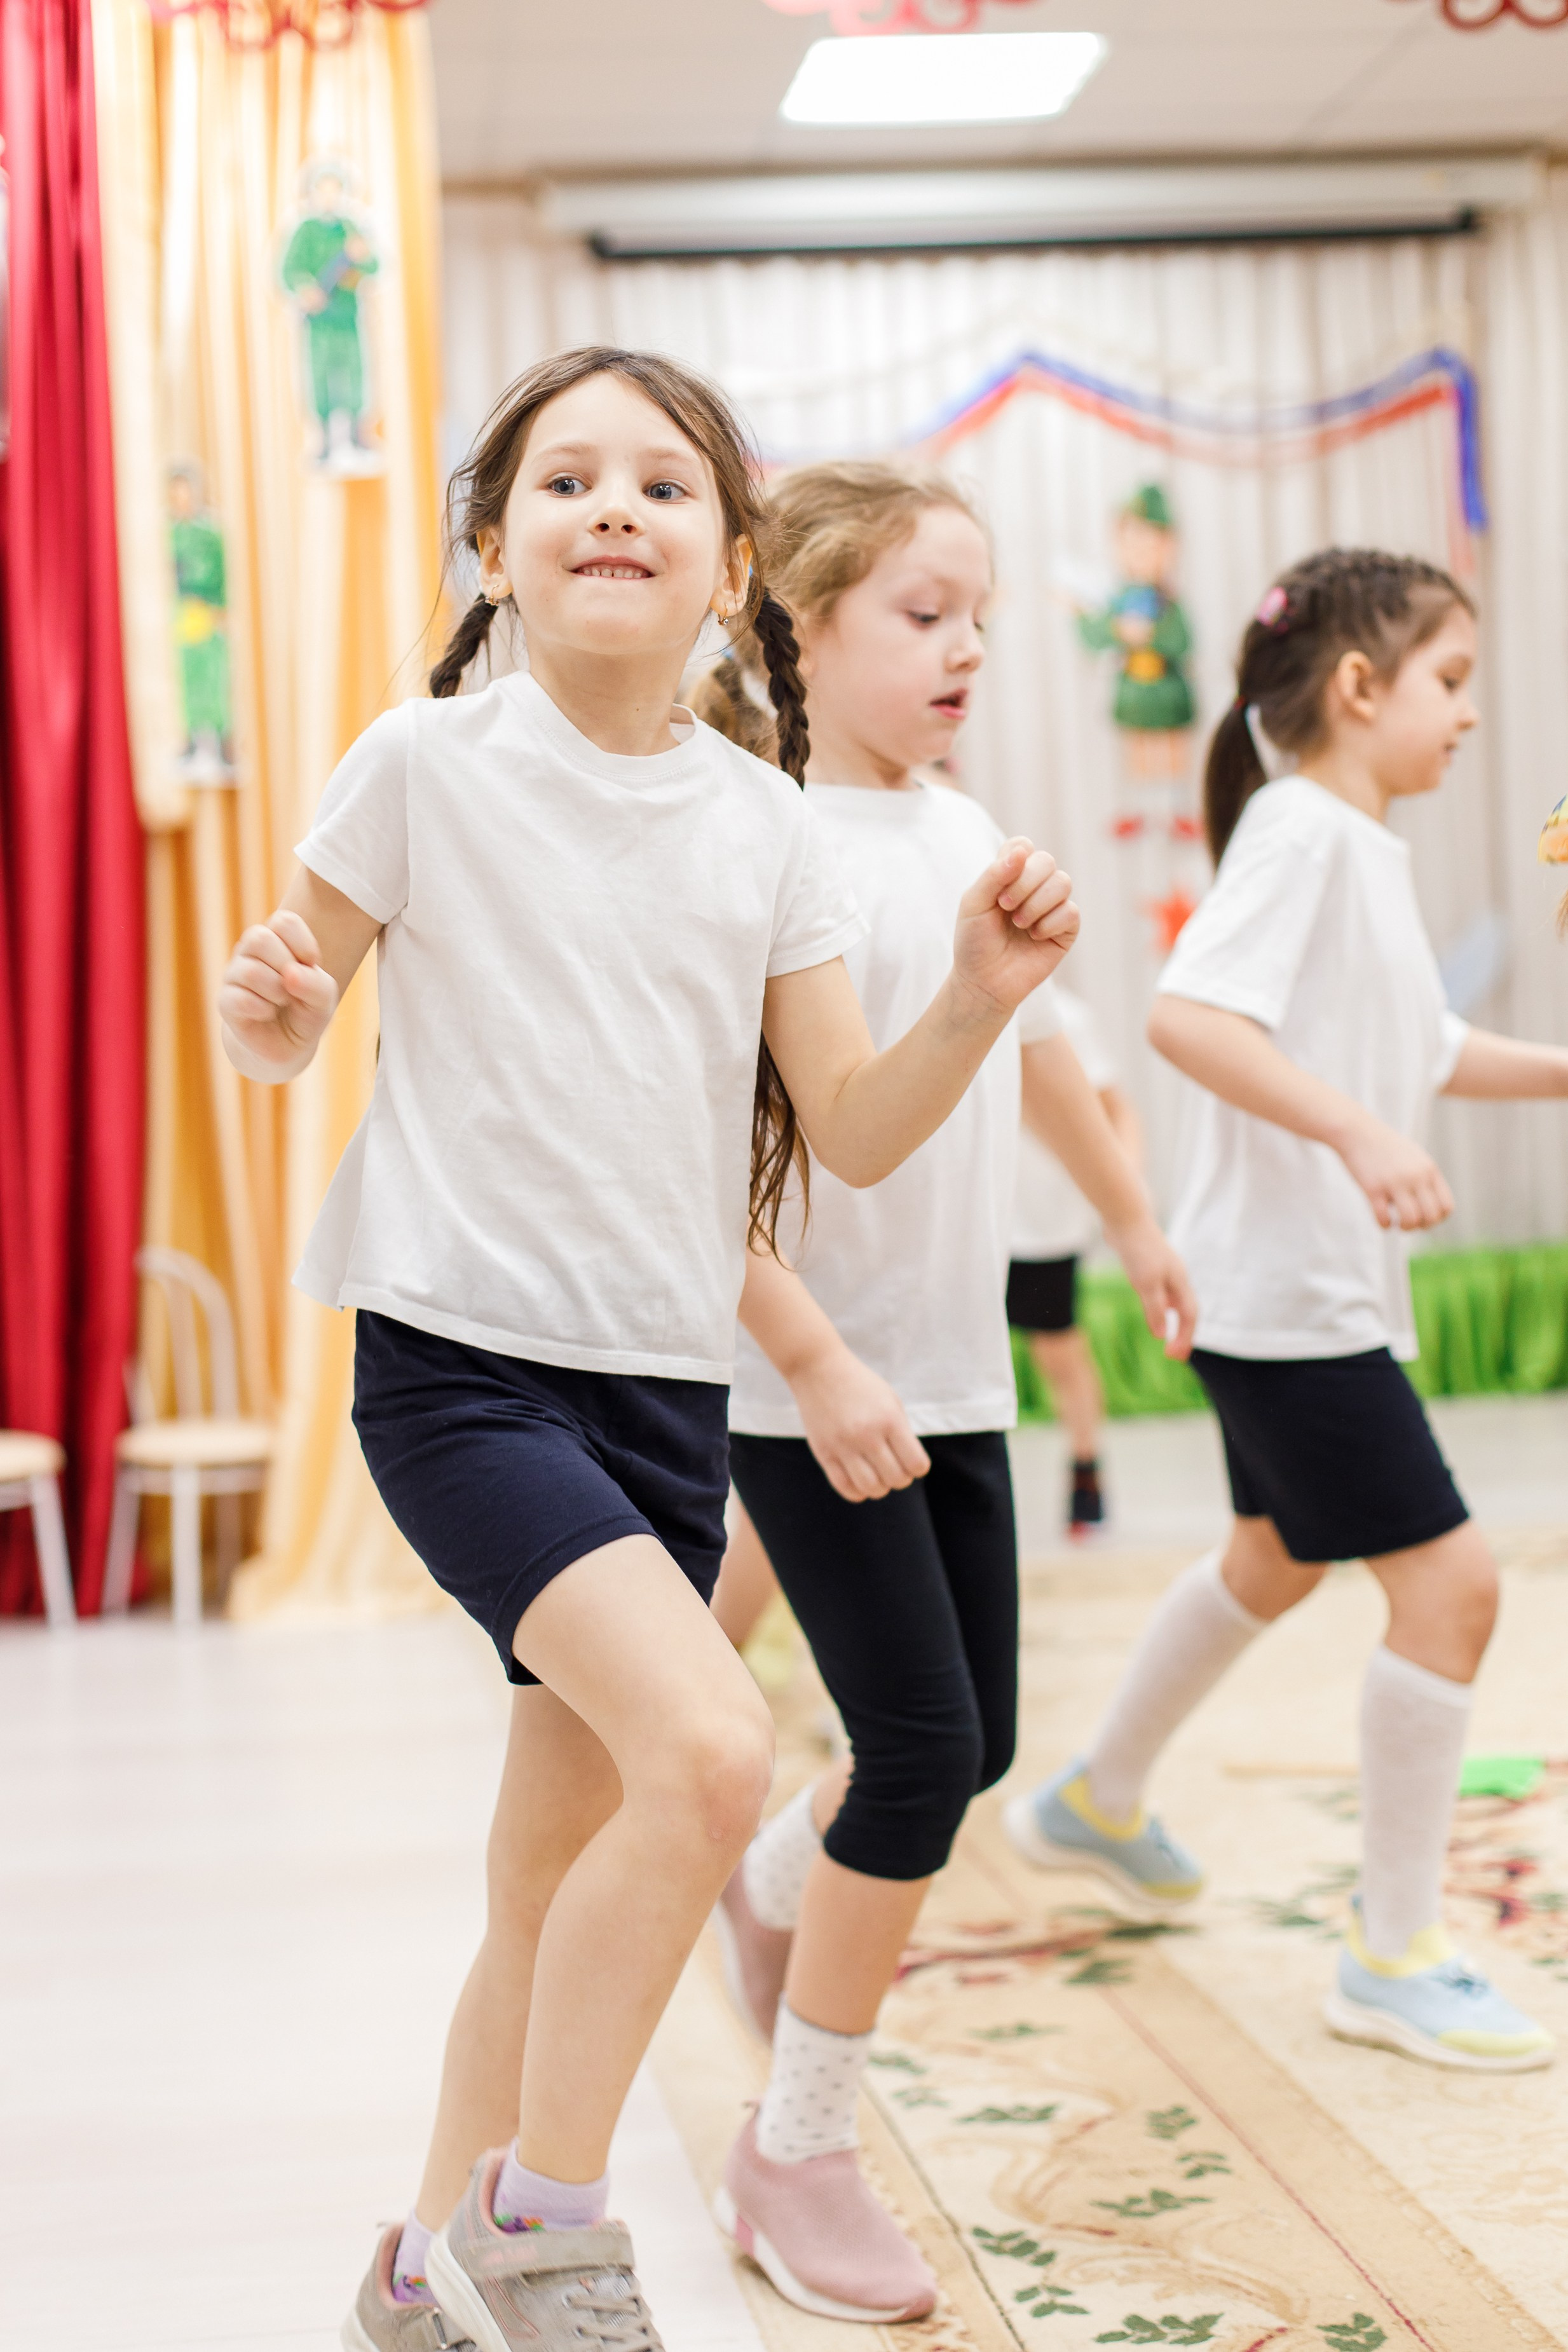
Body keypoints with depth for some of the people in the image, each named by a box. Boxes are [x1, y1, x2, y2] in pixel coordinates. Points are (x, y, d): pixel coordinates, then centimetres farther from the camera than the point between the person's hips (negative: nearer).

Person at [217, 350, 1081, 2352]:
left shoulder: (766, 823, 5)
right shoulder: (424, 766, -5)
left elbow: (850, 1131, 5)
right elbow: (277, 1033, 3)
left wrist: (979, 1001, -12)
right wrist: (270, 1016, -20)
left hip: (666, 1388, 5)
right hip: (457, 1361, -5)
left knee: (557, 1891, 13)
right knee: (710, 1747, -25)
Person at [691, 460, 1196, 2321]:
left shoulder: (965, 834, 8)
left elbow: (1037, 1038, 24)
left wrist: (1134, 1219, 32)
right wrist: (820, 1368, -25)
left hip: (953, 1370, 8)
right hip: (809, 1383, -7)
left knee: (974, 1742, 13)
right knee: (923, 1747, -7)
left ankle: (770, 1890, 45)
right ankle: (797, 2158, 11)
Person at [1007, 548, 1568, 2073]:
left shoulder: (1367, 848, 13)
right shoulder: (1299, 828, -17)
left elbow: (1421, 1048, 24)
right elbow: (1187, 1014, -31)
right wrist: (1356, 1132, -39)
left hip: (1315, 1292, 11)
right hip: (1288, 1292, -11)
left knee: (1276, 1559, 26)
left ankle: (1096, 1802, 45)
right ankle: (1393, 1957, 2)